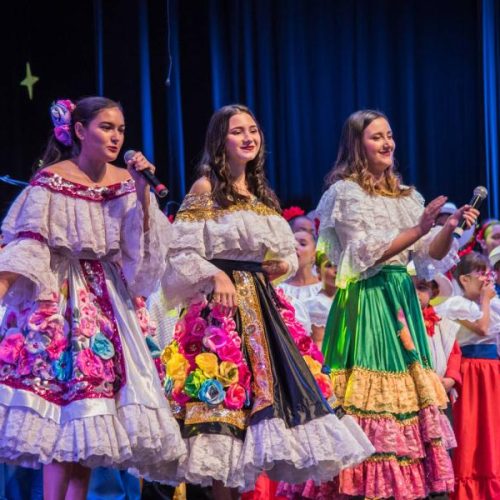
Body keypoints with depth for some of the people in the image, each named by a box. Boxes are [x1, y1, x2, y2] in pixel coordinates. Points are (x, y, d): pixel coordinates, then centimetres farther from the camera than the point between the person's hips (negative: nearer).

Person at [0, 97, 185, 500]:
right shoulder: (50, 180, -6)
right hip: (61, 298, -5)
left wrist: (143, 191, -8)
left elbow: (144, 247, 1)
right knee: (64, 379, -12)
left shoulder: (126, 181, 7)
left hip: (110, 296, 5)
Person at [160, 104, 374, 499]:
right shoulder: (205, 189, -2)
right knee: (226, 392, -11)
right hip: (224, 303, -7)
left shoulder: (262, 194, 18)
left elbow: (287, 250, 24)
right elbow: (183, 253, -9)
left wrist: (284, 265, 2)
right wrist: (216, 275, -23)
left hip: (263, 302, 7)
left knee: (268, 385, 2)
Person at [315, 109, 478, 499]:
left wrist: (450, 228, -6)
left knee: (409, 388, 2)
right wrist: (417, 229, -19)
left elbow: (430, 255, 13)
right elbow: (367, 253, -12)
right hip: (367, 302, -7)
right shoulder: (346, 192, -2)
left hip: (401, 299, 7)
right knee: (373, 392, -11)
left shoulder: (406, 196, 17)